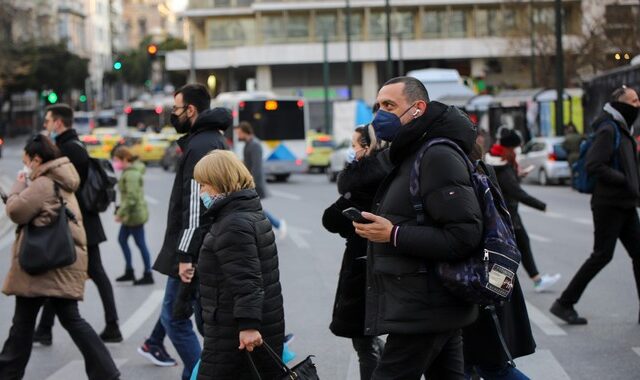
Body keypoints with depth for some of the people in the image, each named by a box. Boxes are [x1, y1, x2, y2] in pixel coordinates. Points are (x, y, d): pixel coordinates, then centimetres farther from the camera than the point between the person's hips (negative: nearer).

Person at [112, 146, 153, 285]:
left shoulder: (131, 174, -21)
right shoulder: (130, 171, 11)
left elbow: (131, 197, -26)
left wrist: (121, 213, -22)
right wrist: (121, 209, 17)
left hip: (135, 214, -11)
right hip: (131, 215, 11)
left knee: (140, 244, -1)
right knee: (122, 239, 16)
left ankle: (148, 275, 8)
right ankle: (129, 271, 24)